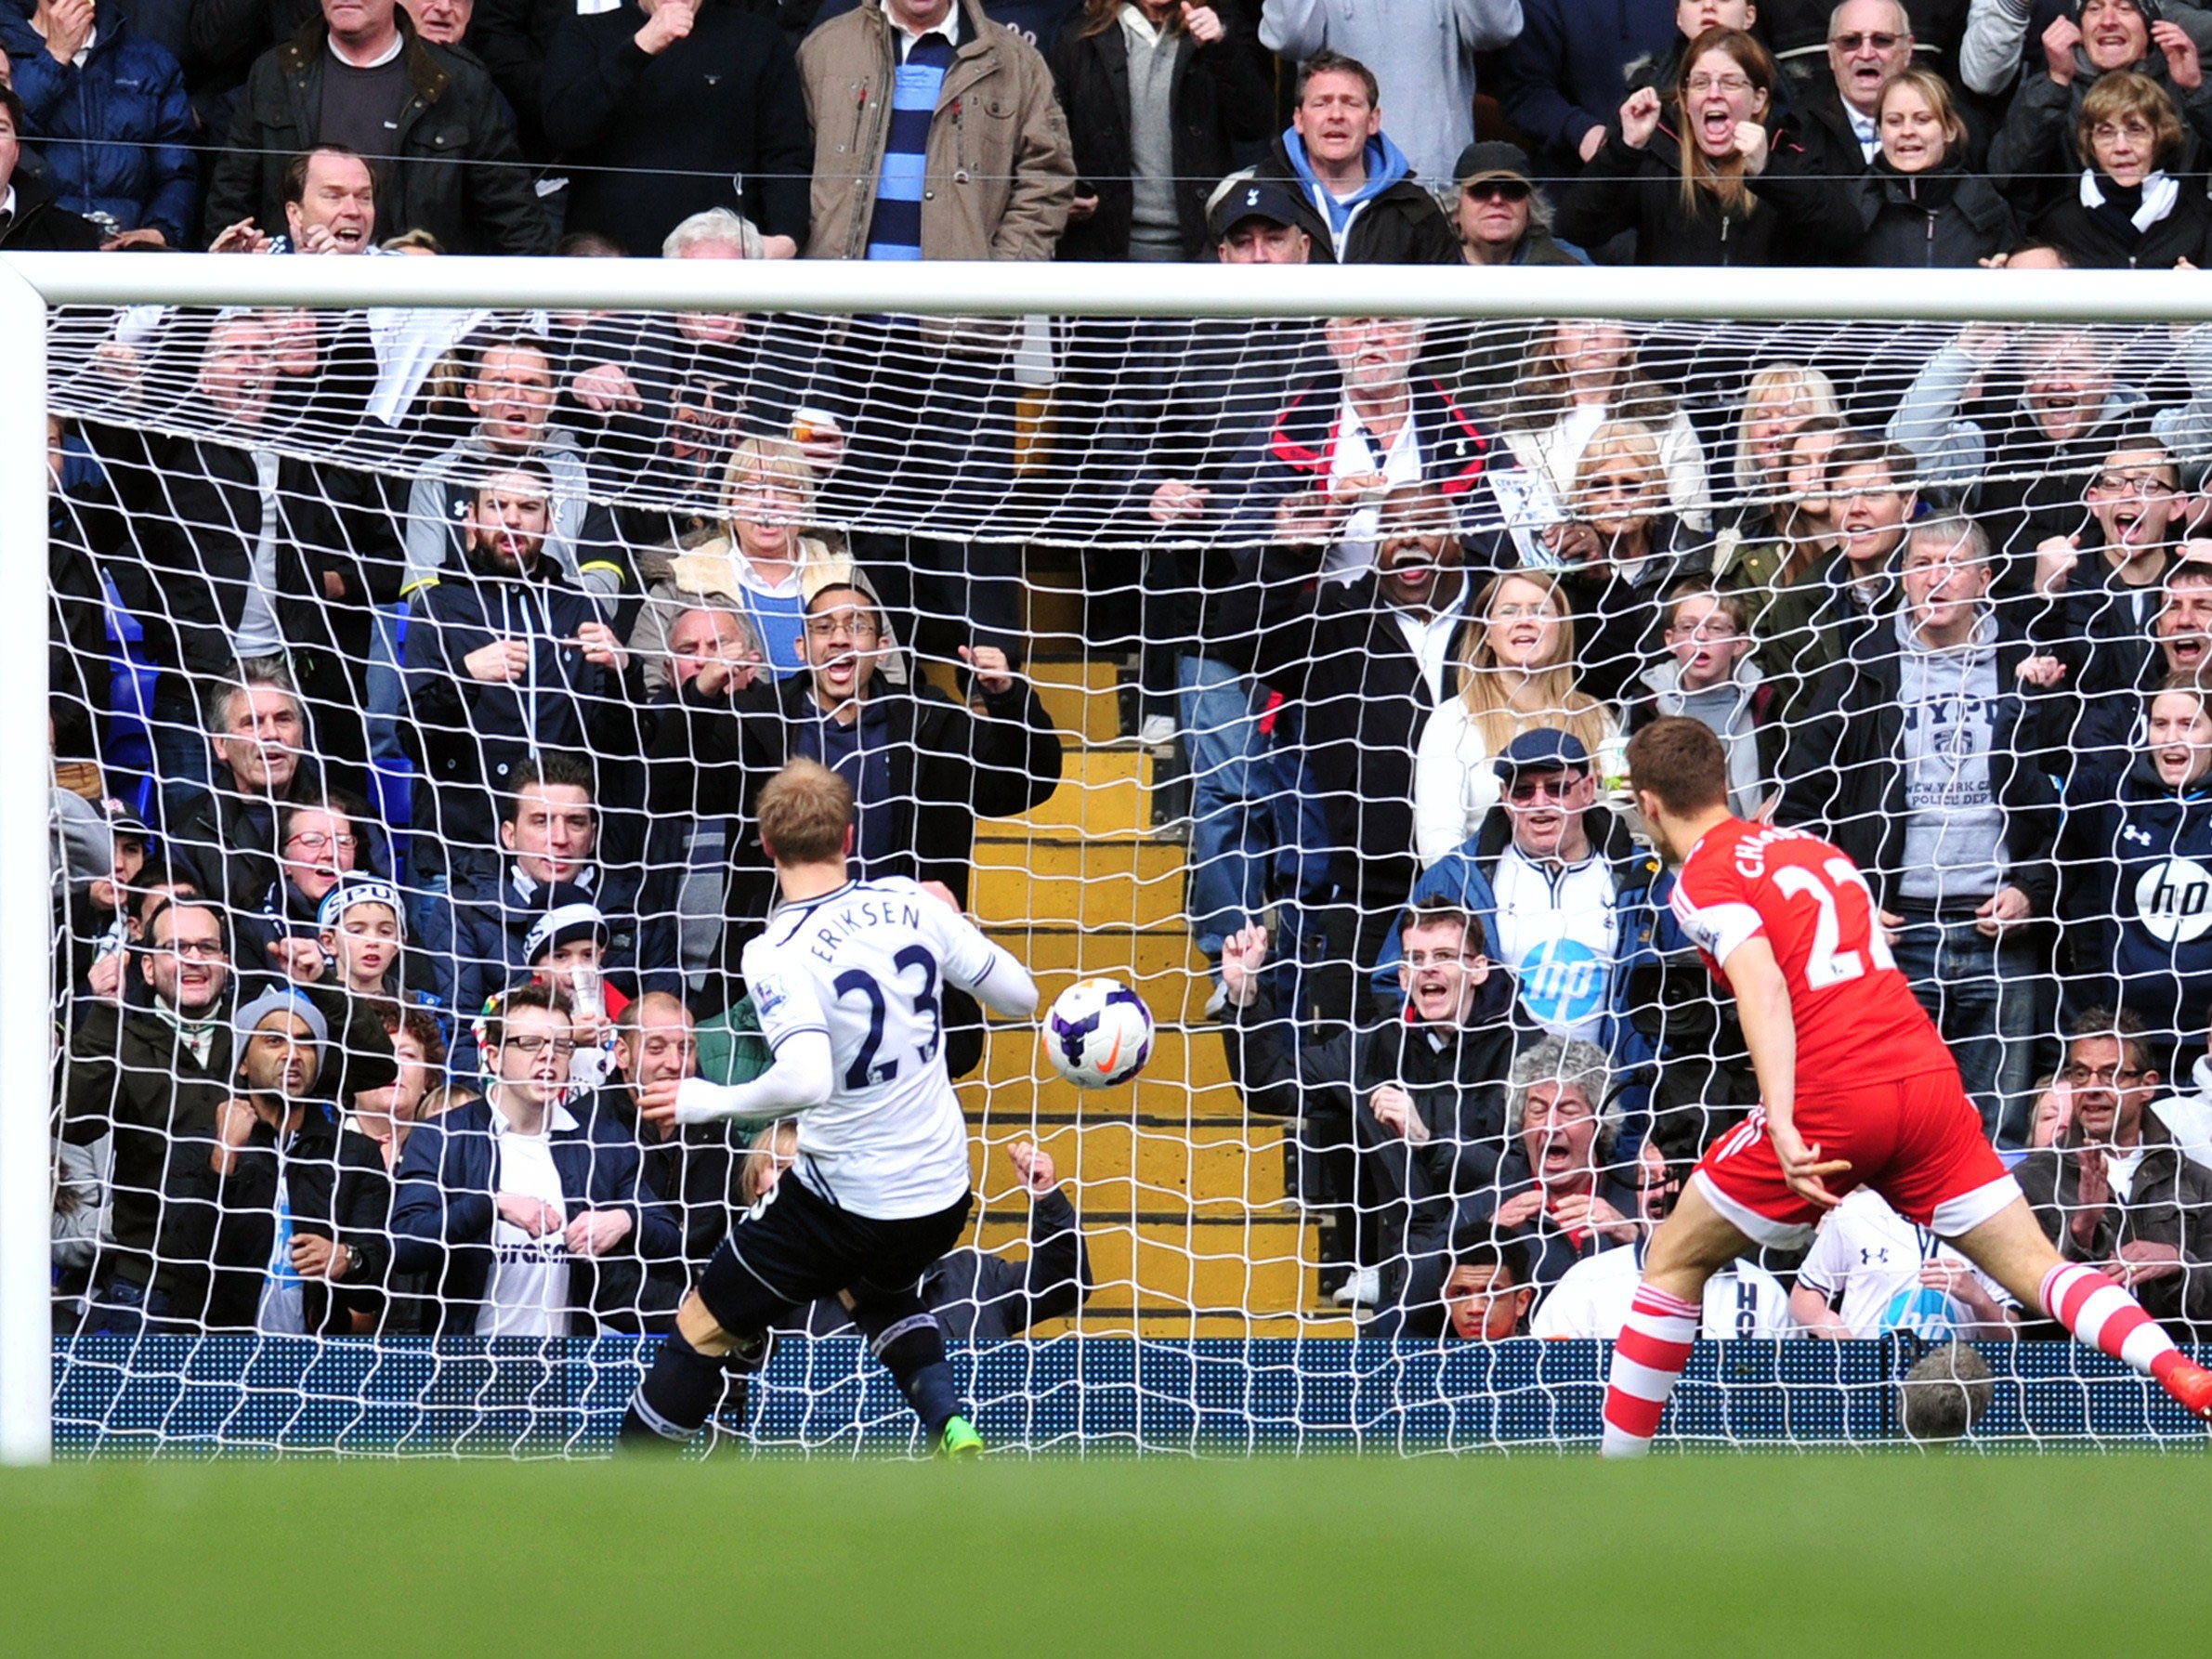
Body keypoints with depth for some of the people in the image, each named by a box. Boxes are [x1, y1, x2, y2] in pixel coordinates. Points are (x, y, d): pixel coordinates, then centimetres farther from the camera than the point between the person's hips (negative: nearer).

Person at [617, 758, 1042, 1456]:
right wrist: (955, 925, 21)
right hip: (942, 1197, 6)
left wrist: (708, 1101, -19)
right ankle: (950, 1427, 14)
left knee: (701, 1332, 11)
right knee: (879, 1291, 37)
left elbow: (807, 1080, -34)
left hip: (843, 1201, -5)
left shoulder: (777, 955, -20)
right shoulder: (912, 906, -5)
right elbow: (1021, 995, 5)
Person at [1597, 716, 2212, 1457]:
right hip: (1928, 1077, 5)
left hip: (1829, 1103, -5)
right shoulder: (1814, 848, 23)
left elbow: (1764, 986, -16)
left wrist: (1783, 1128, -25)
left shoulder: (1705, 877, 1)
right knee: (2036, 1269, 2)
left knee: (1675, 1263, 12)